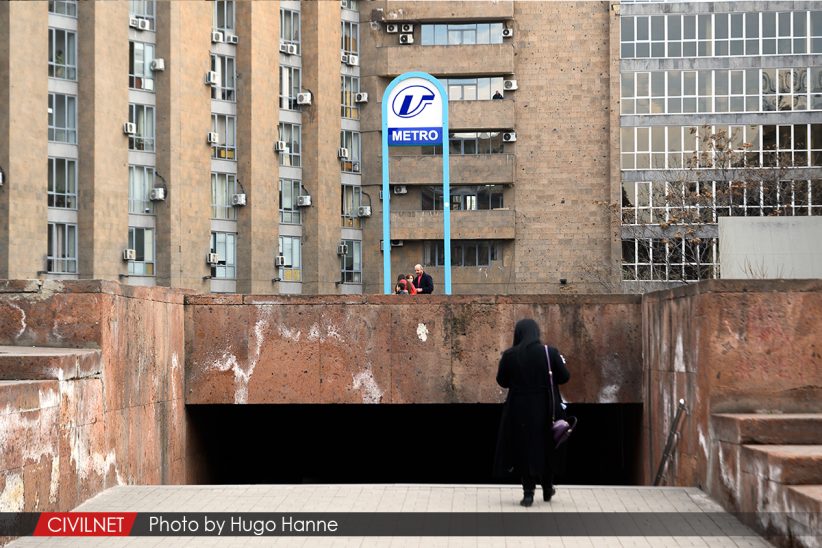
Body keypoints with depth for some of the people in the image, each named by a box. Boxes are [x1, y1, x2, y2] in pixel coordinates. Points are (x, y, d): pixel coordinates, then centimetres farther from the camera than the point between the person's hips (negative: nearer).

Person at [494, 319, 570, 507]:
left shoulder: (509, 355, -9)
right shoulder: (550, 352, -9)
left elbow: (502, 381, 1)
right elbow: (564, 377, -2)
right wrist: (561, 362, 17)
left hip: (519, 410, -1)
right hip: (545, 409, 1)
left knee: (523, 449, 8)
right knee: (545, 448, 17)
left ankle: (528, 492, 2)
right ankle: (547, 488, 29)